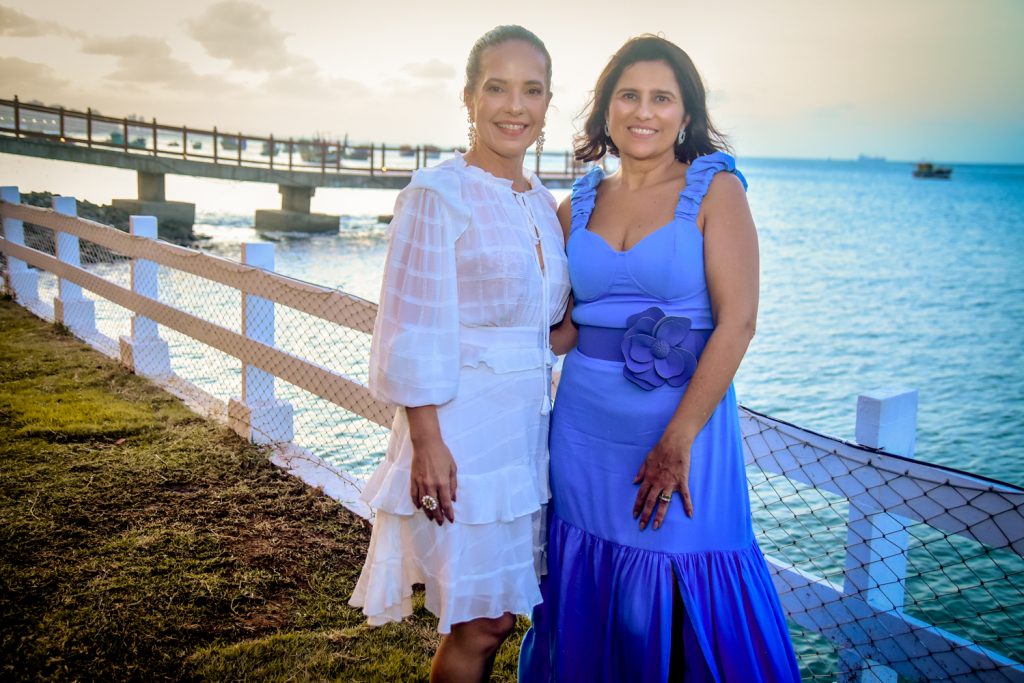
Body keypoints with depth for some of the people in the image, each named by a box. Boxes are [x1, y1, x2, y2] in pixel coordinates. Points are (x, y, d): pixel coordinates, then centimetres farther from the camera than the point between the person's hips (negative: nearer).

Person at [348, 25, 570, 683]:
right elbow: (414, 332, -15)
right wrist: (427, 442, -18)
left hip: (529, 424, 7)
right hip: (463, 429, -7)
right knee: (483, 622, 1)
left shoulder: (544, 203, 11)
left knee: (493, 611, 16)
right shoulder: (437, 195, -11)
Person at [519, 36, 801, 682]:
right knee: (590, 592, 13)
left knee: (686, 597, 3)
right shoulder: (579, 205, 8)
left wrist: (677, 441, -17)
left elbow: (737, 321, -13)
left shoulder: (715, 189, -4)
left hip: (687, 414, -4)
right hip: (586, 423, 4)